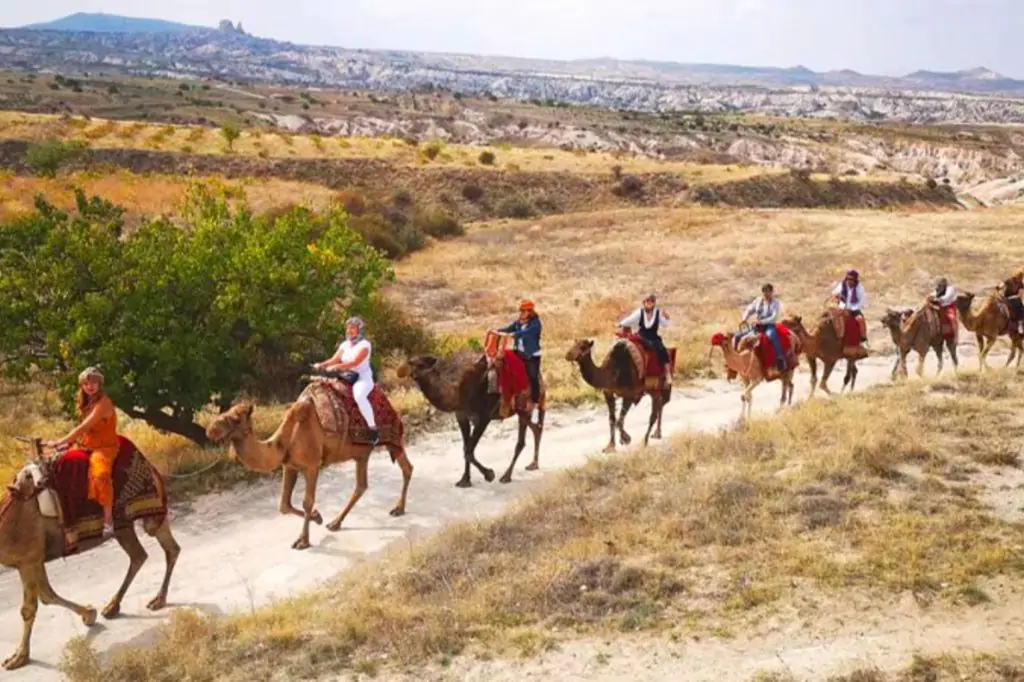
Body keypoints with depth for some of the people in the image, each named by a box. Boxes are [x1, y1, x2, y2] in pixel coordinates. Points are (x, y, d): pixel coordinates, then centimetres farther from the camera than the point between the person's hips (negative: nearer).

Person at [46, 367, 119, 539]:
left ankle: (108, 519, -27)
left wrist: (59, 442, -27)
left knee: (100, 475, -35)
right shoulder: (86, 402, 10)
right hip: (85, 446, 10)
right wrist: (69, 443, 0)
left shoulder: (103, 402, -17)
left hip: (105, 448, -10)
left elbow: (84, 427, -25)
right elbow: (83, 430, 16)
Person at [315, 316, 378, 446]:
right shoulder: (345, 344, 14)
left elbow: (355, 362, -22)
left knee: (359, 396, -37)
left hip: (363, 378, -8)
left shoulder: (364, 344, -8)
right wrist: (322, 365, -14)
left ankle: (373, 429, -29)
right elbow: (334, 359, 6)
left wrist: (337, 367, -32)